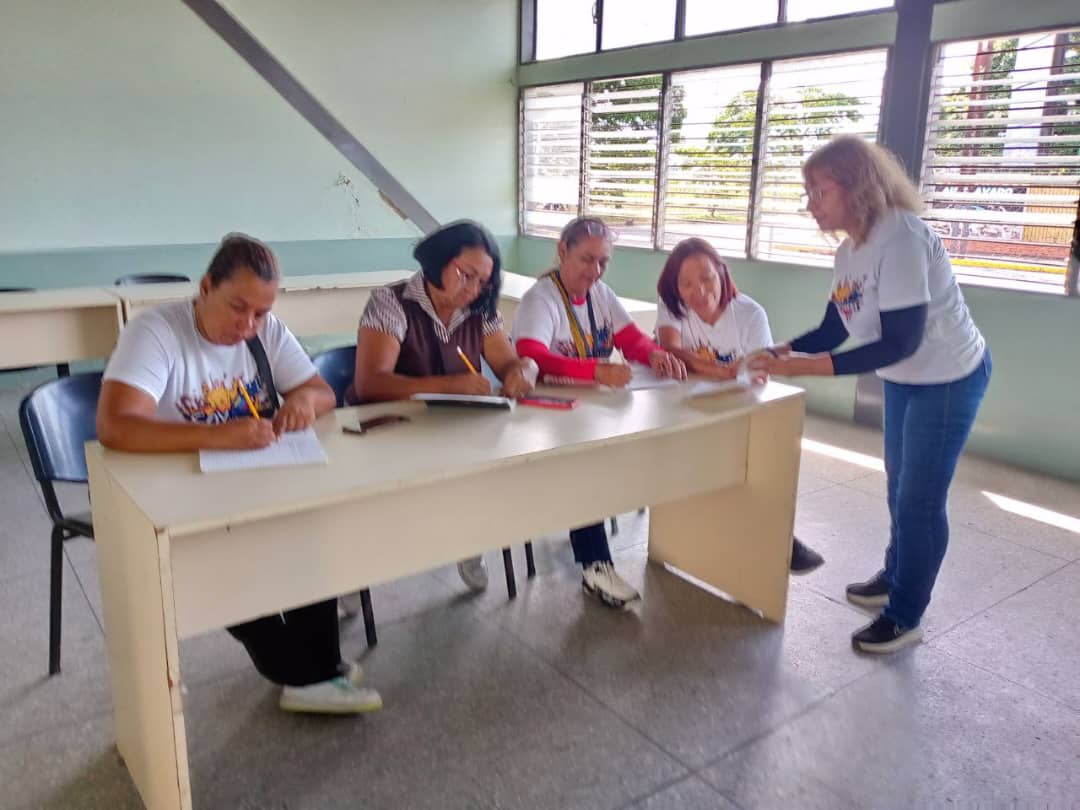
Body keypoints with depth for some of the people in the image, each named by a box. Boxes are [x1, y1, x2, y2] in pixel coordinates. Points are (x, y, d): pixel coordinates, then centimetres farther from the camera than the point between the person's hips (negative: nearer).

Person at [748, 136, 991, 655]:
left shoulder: (900, 237, -30)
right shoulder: (849, 250, -3)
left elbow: (900, 342, -33)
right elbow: (832, 331, 1)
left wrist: (804, 368, -37)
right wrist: (779, 352, -17)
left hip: (950, 378, -9)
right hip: (904, 378, 9)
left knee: (920, 498, 0)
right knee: (901, 488, 21)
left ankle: (905, 616, 17)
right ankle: (895, 578, 42)